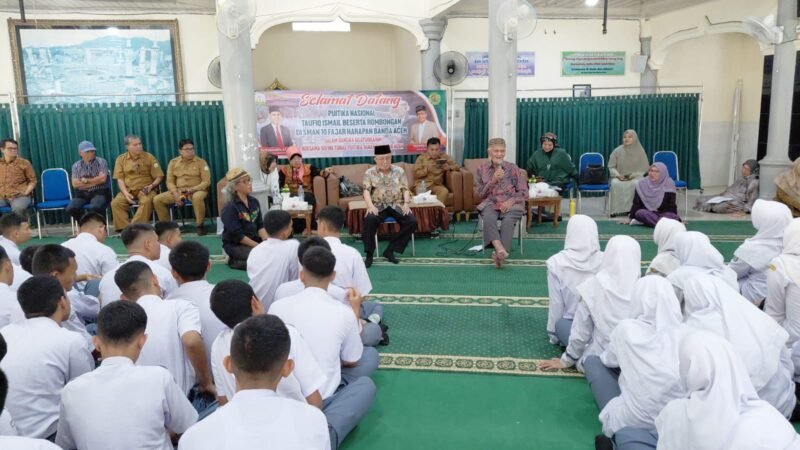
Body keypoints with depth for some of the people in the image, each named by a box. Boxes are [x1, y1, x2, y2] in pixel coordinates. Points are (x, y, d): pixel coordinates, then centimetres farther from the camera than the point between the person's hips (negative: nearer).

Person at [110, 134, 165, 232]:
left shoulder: (149, 157, 3)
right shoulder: (121, 159, 7)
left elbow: (159, 177, 4)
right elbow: (120, 179, 4)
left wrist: (151, 186, -16)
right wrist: (126, 193, -12)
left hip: (145, 190, -2)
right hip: (128, 190, 2)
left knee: (147, 201, -35)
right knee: (115, 203, -24)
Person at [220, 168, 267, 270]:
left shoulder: (254, 201, 6)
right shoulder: (230, 207, -16)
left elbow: (260, 225, 6)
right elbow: (237, 235, -19)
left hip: (254, 240, 7)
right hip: (235, 244, -7)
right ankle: (234, 261, -4)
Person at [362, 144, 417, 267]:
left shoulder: (399, 171, 9)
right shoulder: (370, 173, 4)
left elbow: (405, 189, 5)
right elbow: (366, 191, -5)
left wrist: (406, 203, -14)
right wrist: (370, 206, -24)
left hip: (396, 205, 2)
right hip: (378, 206, -2)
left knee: (412, 221, -24)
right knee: (369, 220, -34)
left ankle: (390, 250, -16)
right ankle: (369, 254, -21)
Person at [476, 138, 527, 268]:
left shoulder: (513, 169, 5)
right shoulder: (482, 169, 9)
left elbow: (524, 193, 3)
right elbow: (481, 194, 6)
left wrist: (511, 201, -16)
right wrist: (493, 180, -10)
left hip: (511, 204, -1)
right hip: (491, 203, 1)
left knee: (508, 220, -35)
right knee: (488, 217, -35)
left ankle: (499, 253, -43)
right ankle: (501, 250, -50)